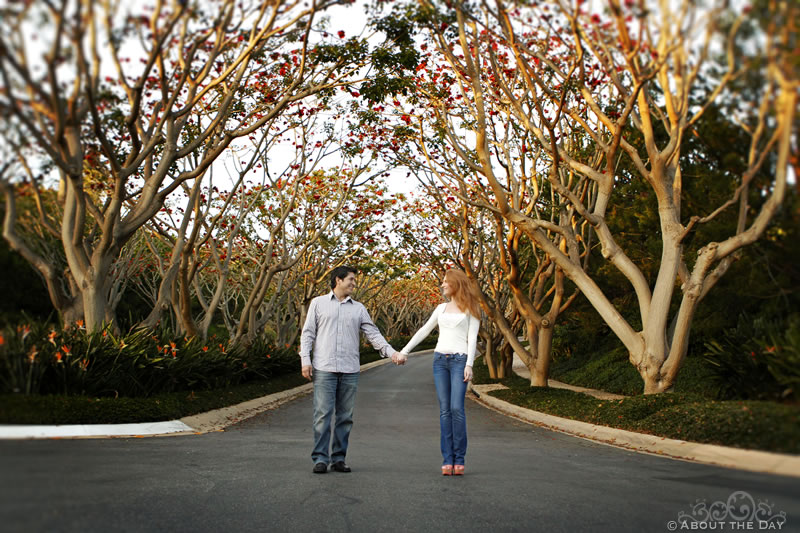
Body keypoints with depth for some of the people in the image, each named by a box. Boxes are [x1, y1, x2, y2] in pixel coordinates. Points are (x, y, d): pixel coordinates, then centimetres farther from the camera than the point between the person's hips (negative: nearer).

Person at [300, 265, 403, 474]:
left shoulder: (358, 308, 14)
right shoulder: (319, 303, 8)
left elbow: (373, 333, 8)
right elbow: (308, 333, 6)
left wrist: (391, 352, -5)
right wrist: (305, 360, -4)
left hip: (350, 370, 3)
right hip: (324, 369, -3)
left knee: (345, 416, 5)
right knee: (323, 414, -6)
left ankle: (338, 458, 13)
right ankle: (320, 459, 1)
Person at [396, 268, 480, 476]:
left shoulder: (470, 309, 5)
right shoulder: (442, 308, 17)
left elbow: (472, 338, -2)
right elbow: (424, 331, 19)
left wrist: (469, 365, -12)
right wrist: (404, 351, 15)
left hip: (460, 360, -4)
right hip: (440, 359, 4)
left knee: (456, 408, -15)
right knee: (444, 410, 0)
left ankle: (459, 458, -6)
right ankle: (447, 459, 1)